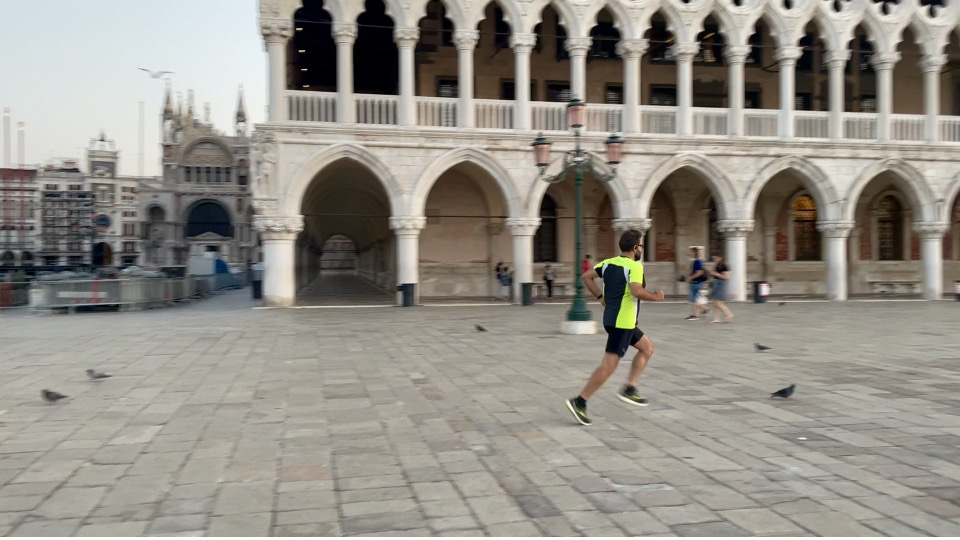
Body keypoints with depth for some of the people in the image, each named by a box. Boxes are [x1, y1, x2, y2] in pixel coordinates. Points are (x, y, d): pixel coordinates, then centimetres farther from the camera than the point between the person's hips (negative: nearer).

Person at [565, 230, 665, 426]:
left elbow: (586, 276, 9)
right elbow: (637, 291, -30)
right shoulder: (635, 266, -15)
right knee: (609, 365, -6)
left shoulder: (608, 263, 9)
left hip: (613, 319, 9)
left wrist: (601, 297, 13)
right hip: (622, 323, -9)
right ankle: (579, 402, -6)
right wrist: (655, 297, -12)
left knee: (647, 347, 21)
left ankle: (629, 388, 17)